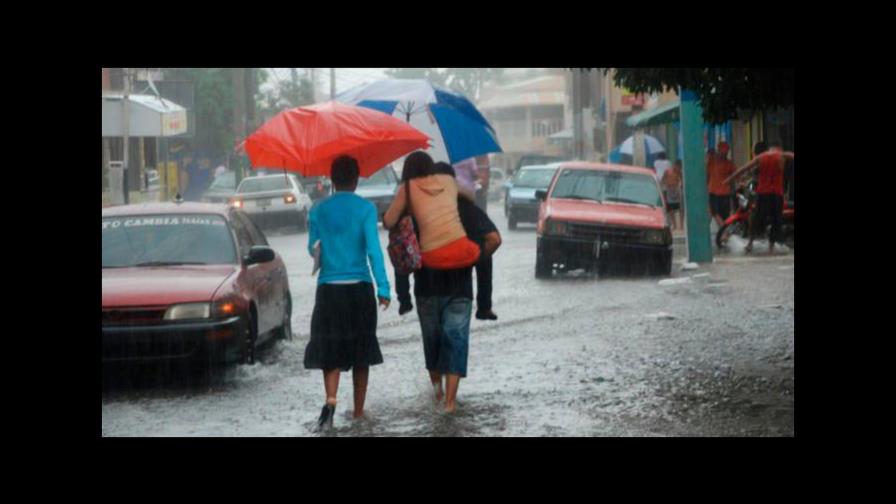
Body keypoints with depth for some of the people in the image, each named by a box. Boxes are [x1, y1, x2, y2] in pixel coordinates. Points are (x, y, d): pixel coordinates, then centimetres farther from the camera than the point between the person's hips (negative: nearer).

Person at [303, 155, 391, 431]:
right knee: (361, 351, 11)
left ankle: (331, 400, -24)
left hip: (328, 288, 1)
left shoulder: (318, 211, 1)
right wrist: (383, 287, -13)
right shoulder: (366, 209, -5)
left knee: (330, 350, 2)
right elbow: (373, 249, -12)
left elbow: (312, 248, 8)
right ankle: (358, 412, 17)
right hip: (359, 287, -1)